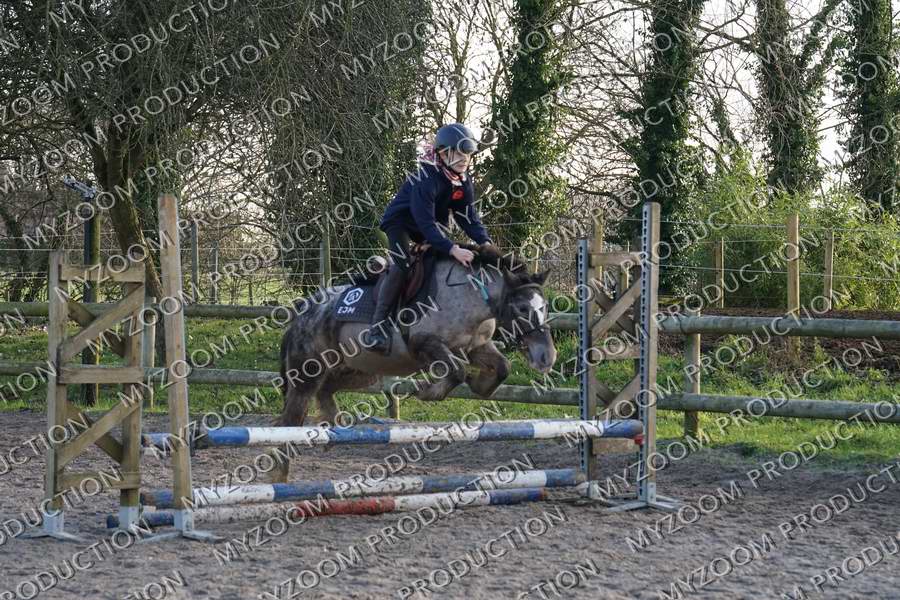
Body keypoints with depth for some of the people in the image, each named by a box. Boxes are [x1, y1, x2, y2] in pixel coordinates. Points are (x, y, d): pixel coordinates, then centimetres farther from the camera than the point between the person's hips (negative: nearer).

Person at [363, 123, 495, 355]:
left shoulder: (463, 182, -7)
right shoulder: (426, 179, -32)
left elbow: (468, 216, -6)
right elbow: (425, 223, -38)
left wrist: (485, 242, -23)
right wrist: (452, 249, -46)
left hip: (432, 225, 9)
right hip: (400, 221, -9)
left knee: (461, 262, 0)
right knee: (403, 264, -29)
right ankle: (376, 325, -31)